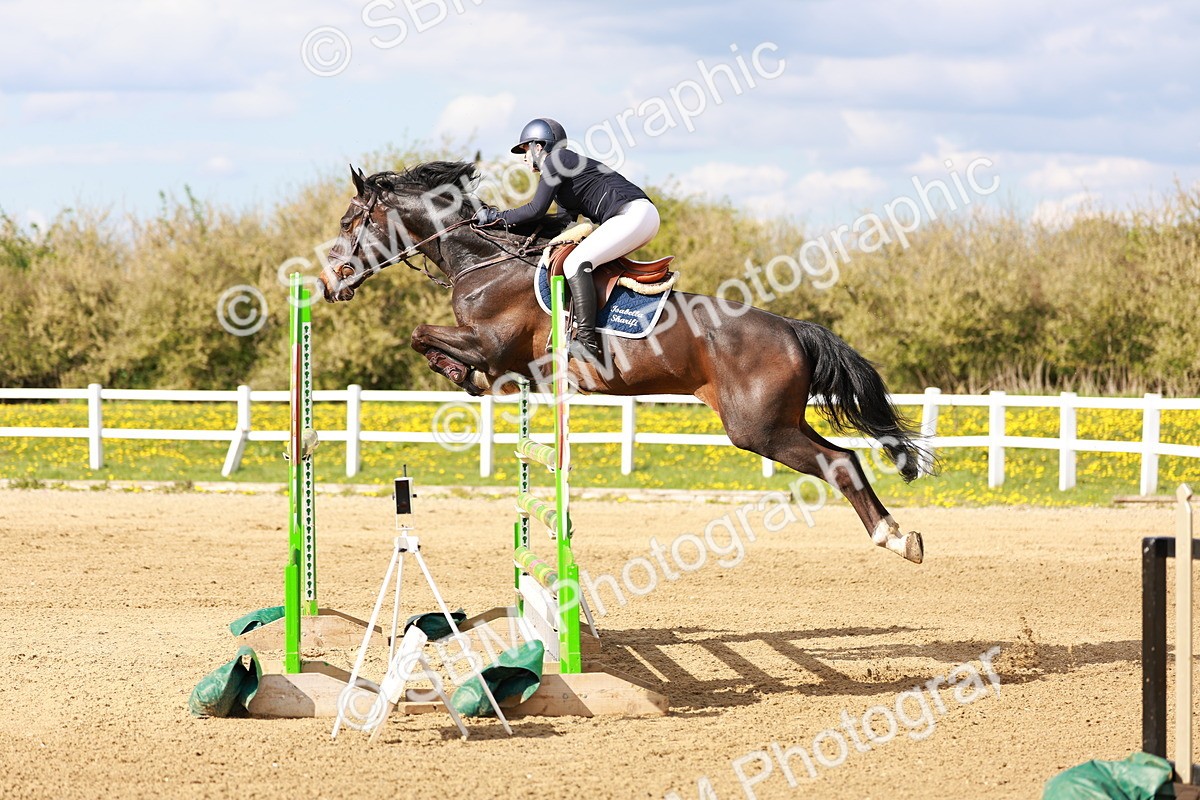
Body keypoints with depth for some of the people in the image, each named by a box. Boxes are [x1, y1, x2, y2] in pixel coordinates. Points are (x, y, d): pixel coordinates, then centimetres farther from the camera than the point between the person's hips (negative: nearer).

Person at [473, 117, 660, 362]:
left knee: (576, 262, -19)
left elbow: (536, 209, -12)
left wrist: (497, 217, -1)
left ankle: (587, 342, -27)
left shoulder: (556, 161, -4)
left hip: (632, 214, -11)